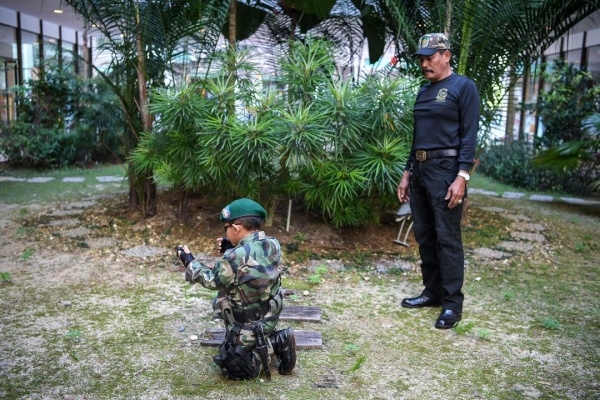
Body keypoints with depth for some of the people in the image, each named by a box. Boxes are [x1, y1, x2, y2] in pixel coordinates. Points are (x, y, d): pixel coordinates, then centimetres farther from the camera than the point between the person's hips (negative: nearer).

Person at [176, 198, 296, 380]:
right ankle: (274, 339, 12)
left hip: (248, 326, -8)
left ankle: (275, 344, -3)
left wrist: (188, 260, -1)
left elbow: (212, 281, -12)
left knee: (232, 367, 8)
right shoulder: (273, 245, -10)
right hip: (270, 317, 8)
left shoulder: (236, 257, -31)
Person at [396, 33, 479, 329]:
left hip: (445, 171, -8)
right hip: (420, 170, 8)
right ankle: (432, 292, 23)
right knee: (424, 237, 11)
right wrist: (407, 174, 17)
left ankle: (452, 304, 4)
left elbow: (469, 135, -10)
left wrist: (462, 177, -19)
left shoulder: (463, 87, -4)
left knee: (447, 239, -5)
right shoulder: (424, 92, 18)